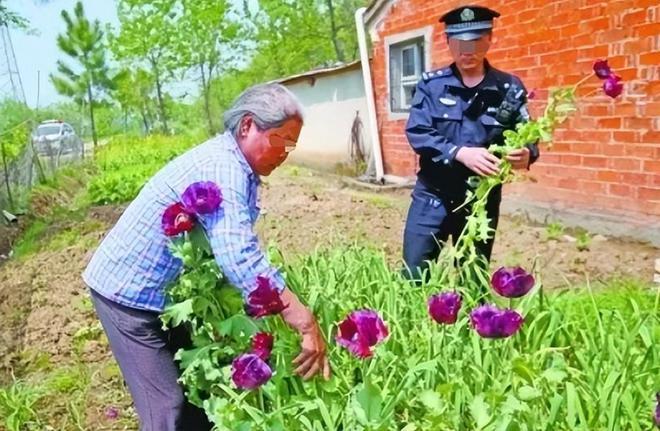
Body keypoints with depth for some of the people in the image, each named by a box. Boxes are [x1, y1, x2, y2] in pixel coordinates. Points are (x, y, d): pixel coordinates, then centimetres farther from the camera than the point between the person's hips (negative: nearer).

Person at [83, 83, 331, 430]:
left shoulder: (237, 169, 4)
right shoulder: (222, 165, -28)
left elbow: (236, 249, 8)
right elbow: (238, 257, -41)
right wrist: (305, 322, -42)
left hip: (165, 292, 10)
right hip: (130, 291, -10)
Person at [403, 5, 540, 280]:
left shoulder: (509, 88, 1)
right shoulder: (431, 84, -1)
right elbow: (417, 132, -11)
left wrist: (526, 154, -23)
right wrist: (460, 153, -26)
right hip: (433, 196, -1)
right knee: (413, 276, 2)